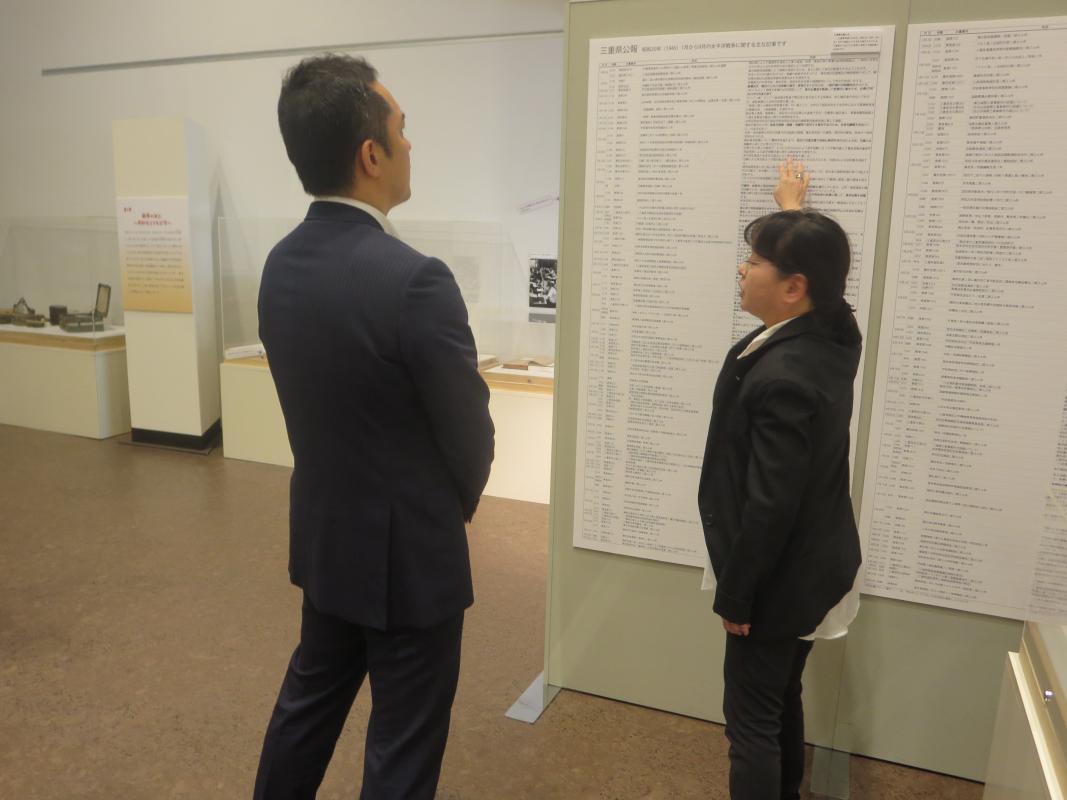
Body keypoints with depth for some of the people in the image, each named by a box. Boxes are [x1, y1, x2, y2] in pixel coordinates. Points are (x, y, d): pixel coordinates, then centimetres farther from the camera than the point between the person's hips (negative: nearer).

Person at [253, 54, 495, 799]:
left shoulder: (281, 264, -2)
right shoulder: (416, 279, -26)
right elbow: (470, 431, -16)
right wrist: (455, 505, 6)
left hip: (324, 534, 8)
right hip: (407, 550, -7)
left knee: (310, 696, 27)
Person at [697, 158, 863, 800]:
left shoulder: (781, 378, -31)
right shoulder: (835, 333, -4)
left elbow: (768, 507, -27)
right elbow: (810, 260, 20)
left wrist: (735, 596, -15)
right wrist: (795, 207, 36)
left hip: (780, 582, -9)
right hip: (814, 566, 9)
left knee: (752, 721, 7)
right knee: (782, 701, 25)